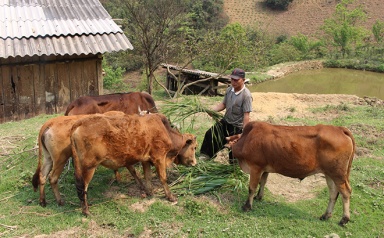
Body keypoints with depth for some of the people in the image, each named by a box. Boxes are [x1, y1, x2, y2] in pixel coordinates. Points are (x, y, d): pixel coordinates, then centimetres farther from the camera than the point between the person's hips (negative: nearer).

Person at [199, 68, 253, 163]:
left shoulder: (246, 95, -23)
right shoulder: (229, 90, -2)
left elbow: (246, 115, -23)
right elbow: (223, 104, 7)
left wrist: (244, 132, -23)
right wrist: (212, 110, -10)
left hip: (237, 127, -7)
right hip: (225, 121, 7)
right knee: (210, 134, 7)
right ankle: (204, 157, 21)